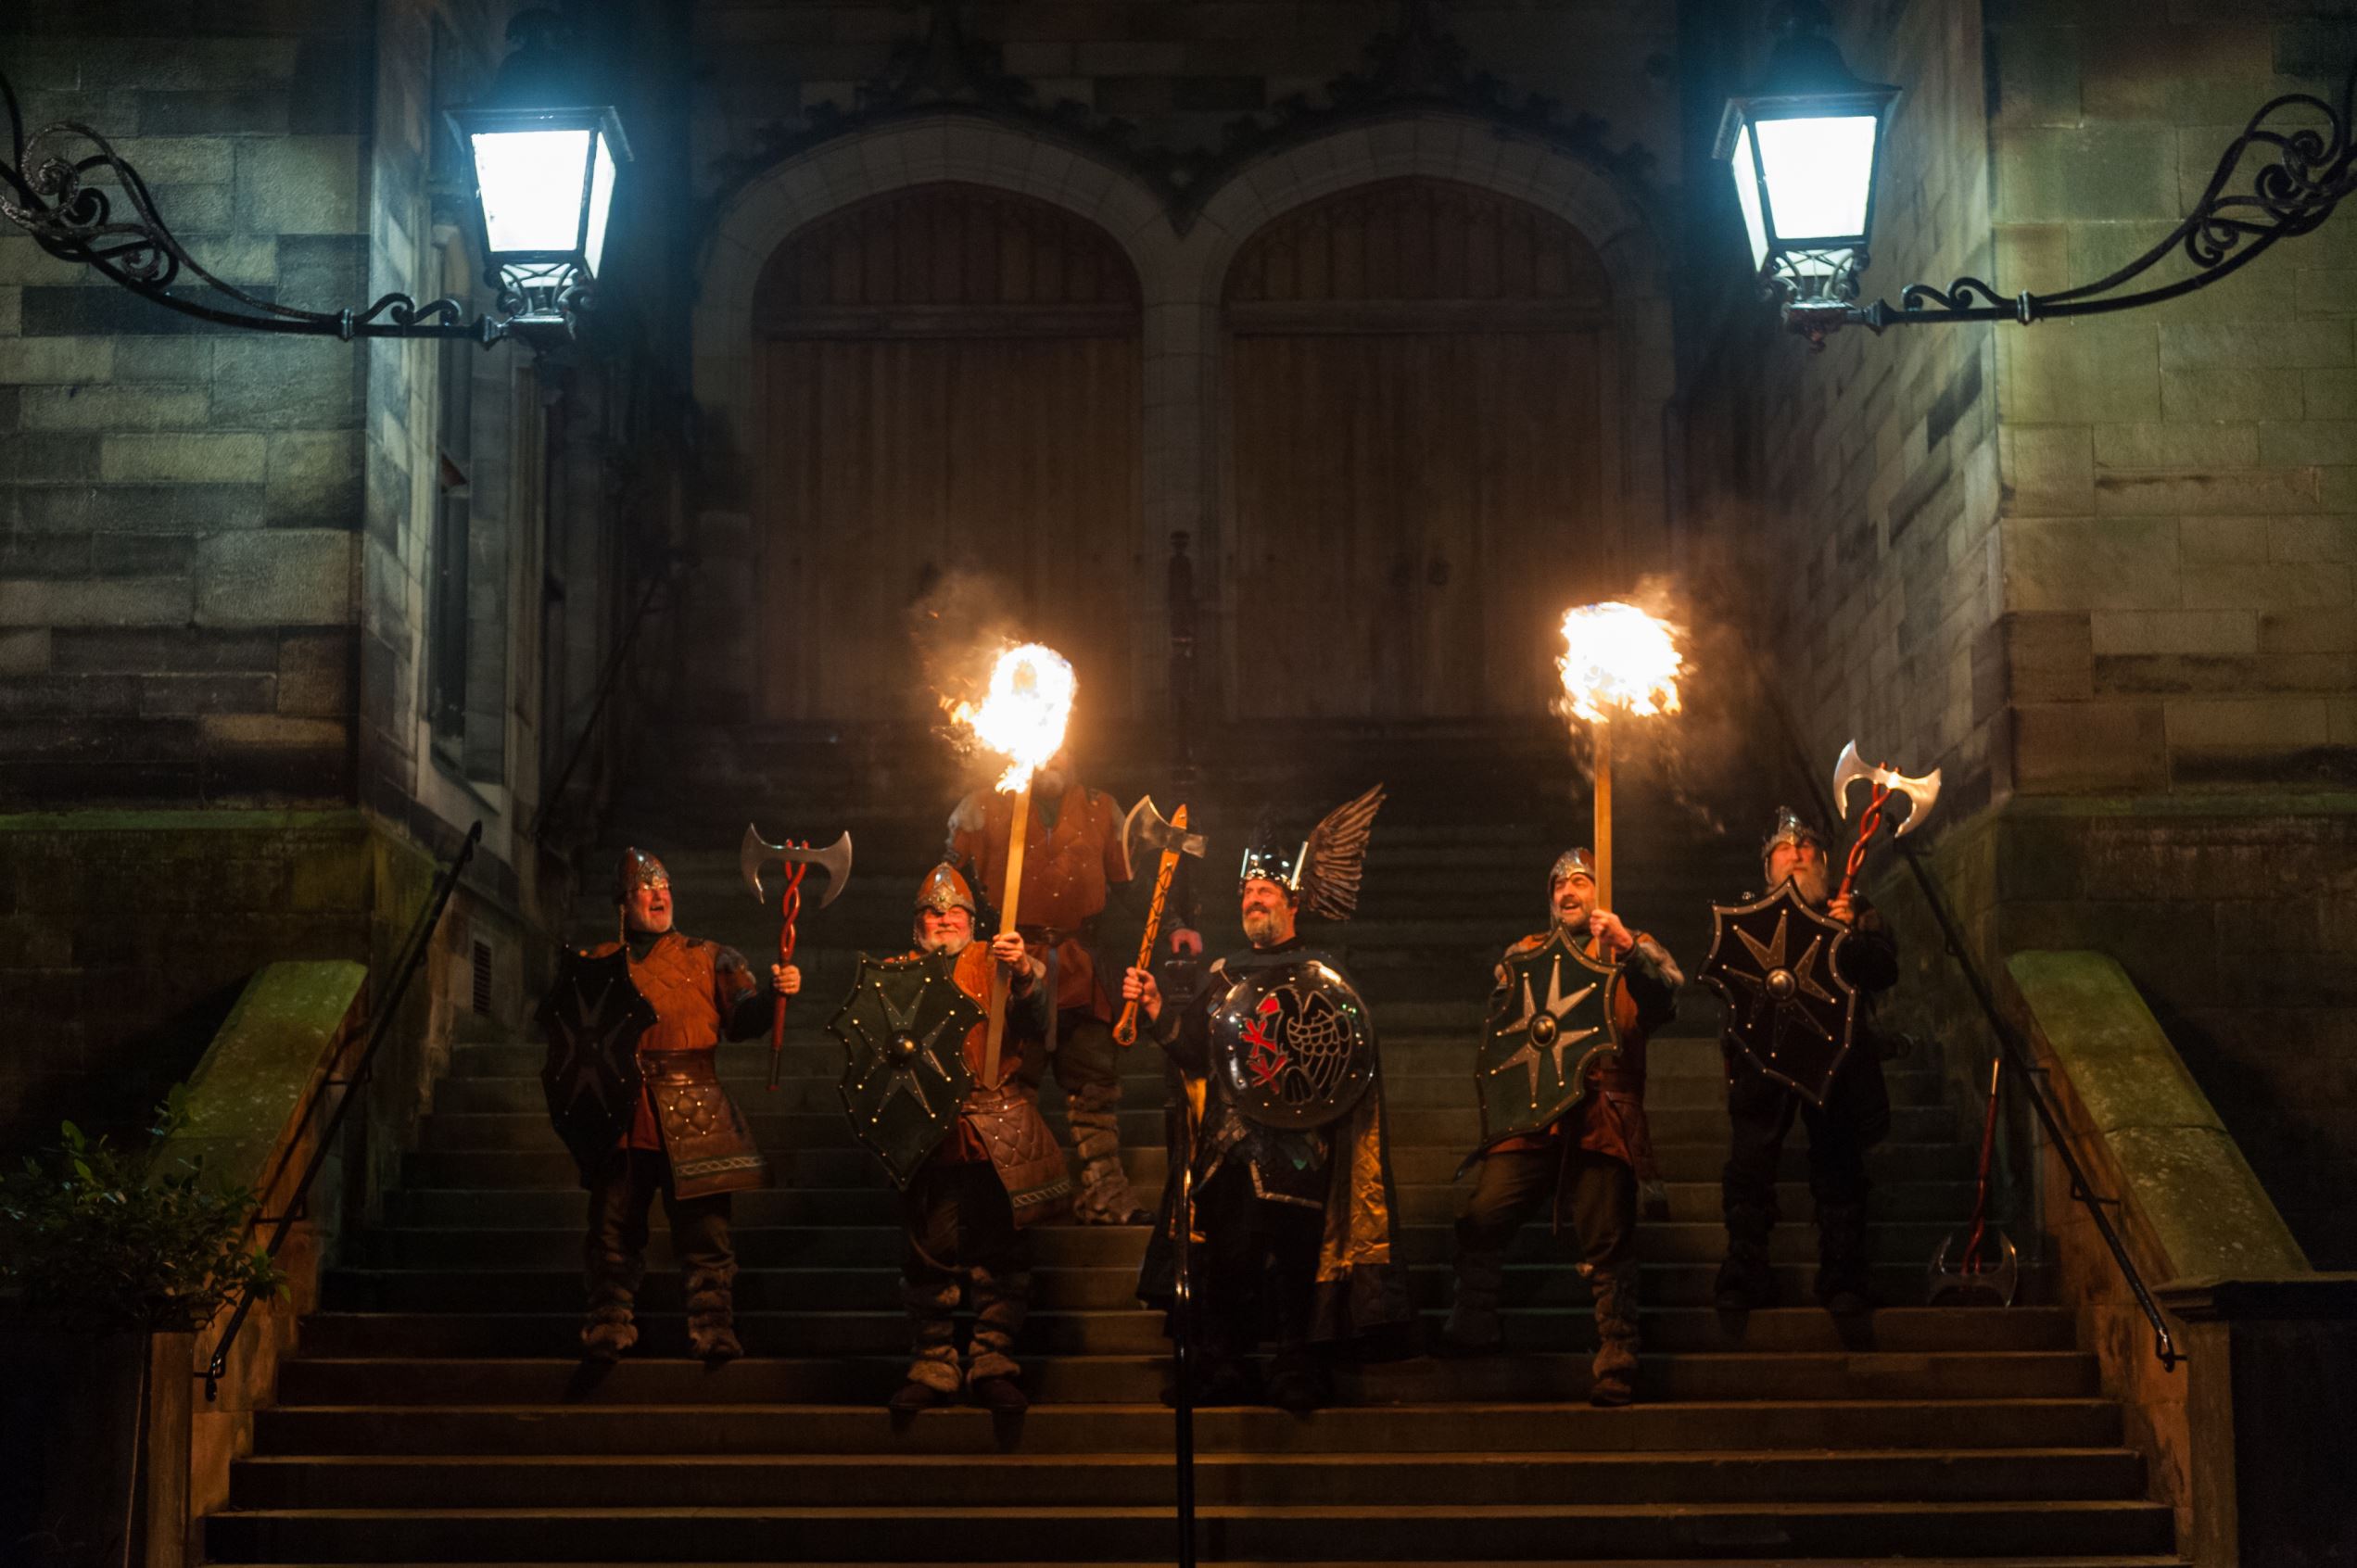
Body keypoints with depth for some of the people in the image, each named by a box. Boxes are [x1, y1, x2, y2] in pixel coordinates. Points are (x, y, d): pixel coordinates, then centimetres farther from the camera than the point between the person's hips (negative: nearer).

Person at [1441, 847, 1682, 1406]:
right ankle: (1474, 1323, 6)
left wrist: (1627, 946, -19)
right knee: (1482, 1217, -13)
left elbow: (1665, 997, -4)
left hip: (1602, 1116, -2)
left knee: (1607, 1244, -7)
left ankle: (1617, 1365, -1)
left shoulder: (1632, 950, 15)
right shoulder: (1523, 955, 23)